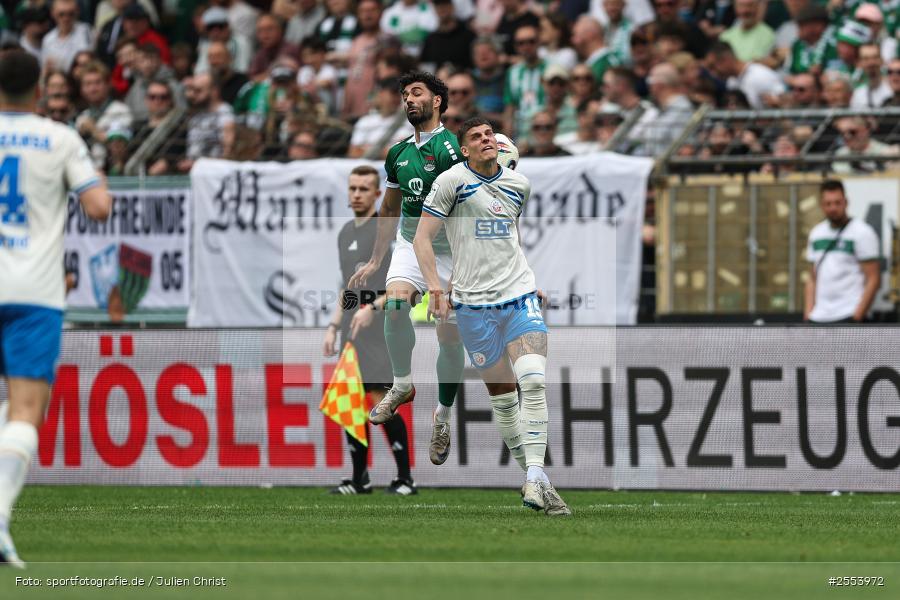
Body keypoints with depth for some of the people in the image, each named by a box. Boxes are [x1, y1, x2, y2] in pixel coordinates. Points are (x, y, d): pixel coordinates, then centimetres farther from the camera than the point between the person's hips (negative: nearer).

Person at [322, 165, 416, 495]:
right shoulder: (346, 233, 19)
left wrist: (373, 308, -21)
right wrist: (333, 327, 20)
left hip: (379, 331, -8)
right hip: (351, 332, 8)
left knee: (380, 401, -12)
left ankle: (405, 478, -6)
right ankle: (359, 479, 10)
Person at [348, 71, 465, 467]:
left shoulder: (453, 149, -12)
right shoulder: (398, 153, 8)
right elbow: (390, 209, 21)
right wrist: (374, 263, 20)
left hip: (451, 251, -4)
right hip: (411, 244, 4)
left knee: (450, 337, -3)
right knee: (395, 305, -25)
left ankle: (443, 416, 17)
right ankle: (402, 384, -5)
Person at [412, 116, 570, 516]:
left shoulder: (519, 184, 12)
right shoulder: (452, 181, -2)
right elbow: (422, 237, -3)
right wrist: (434, 285, -14)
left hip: (520, 297, 3)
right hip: (474, 304, -2)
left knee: (534, 381, -17)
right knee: (502, 395, 0)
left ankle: (536, 479, -20)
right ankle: (532, 477, 13)